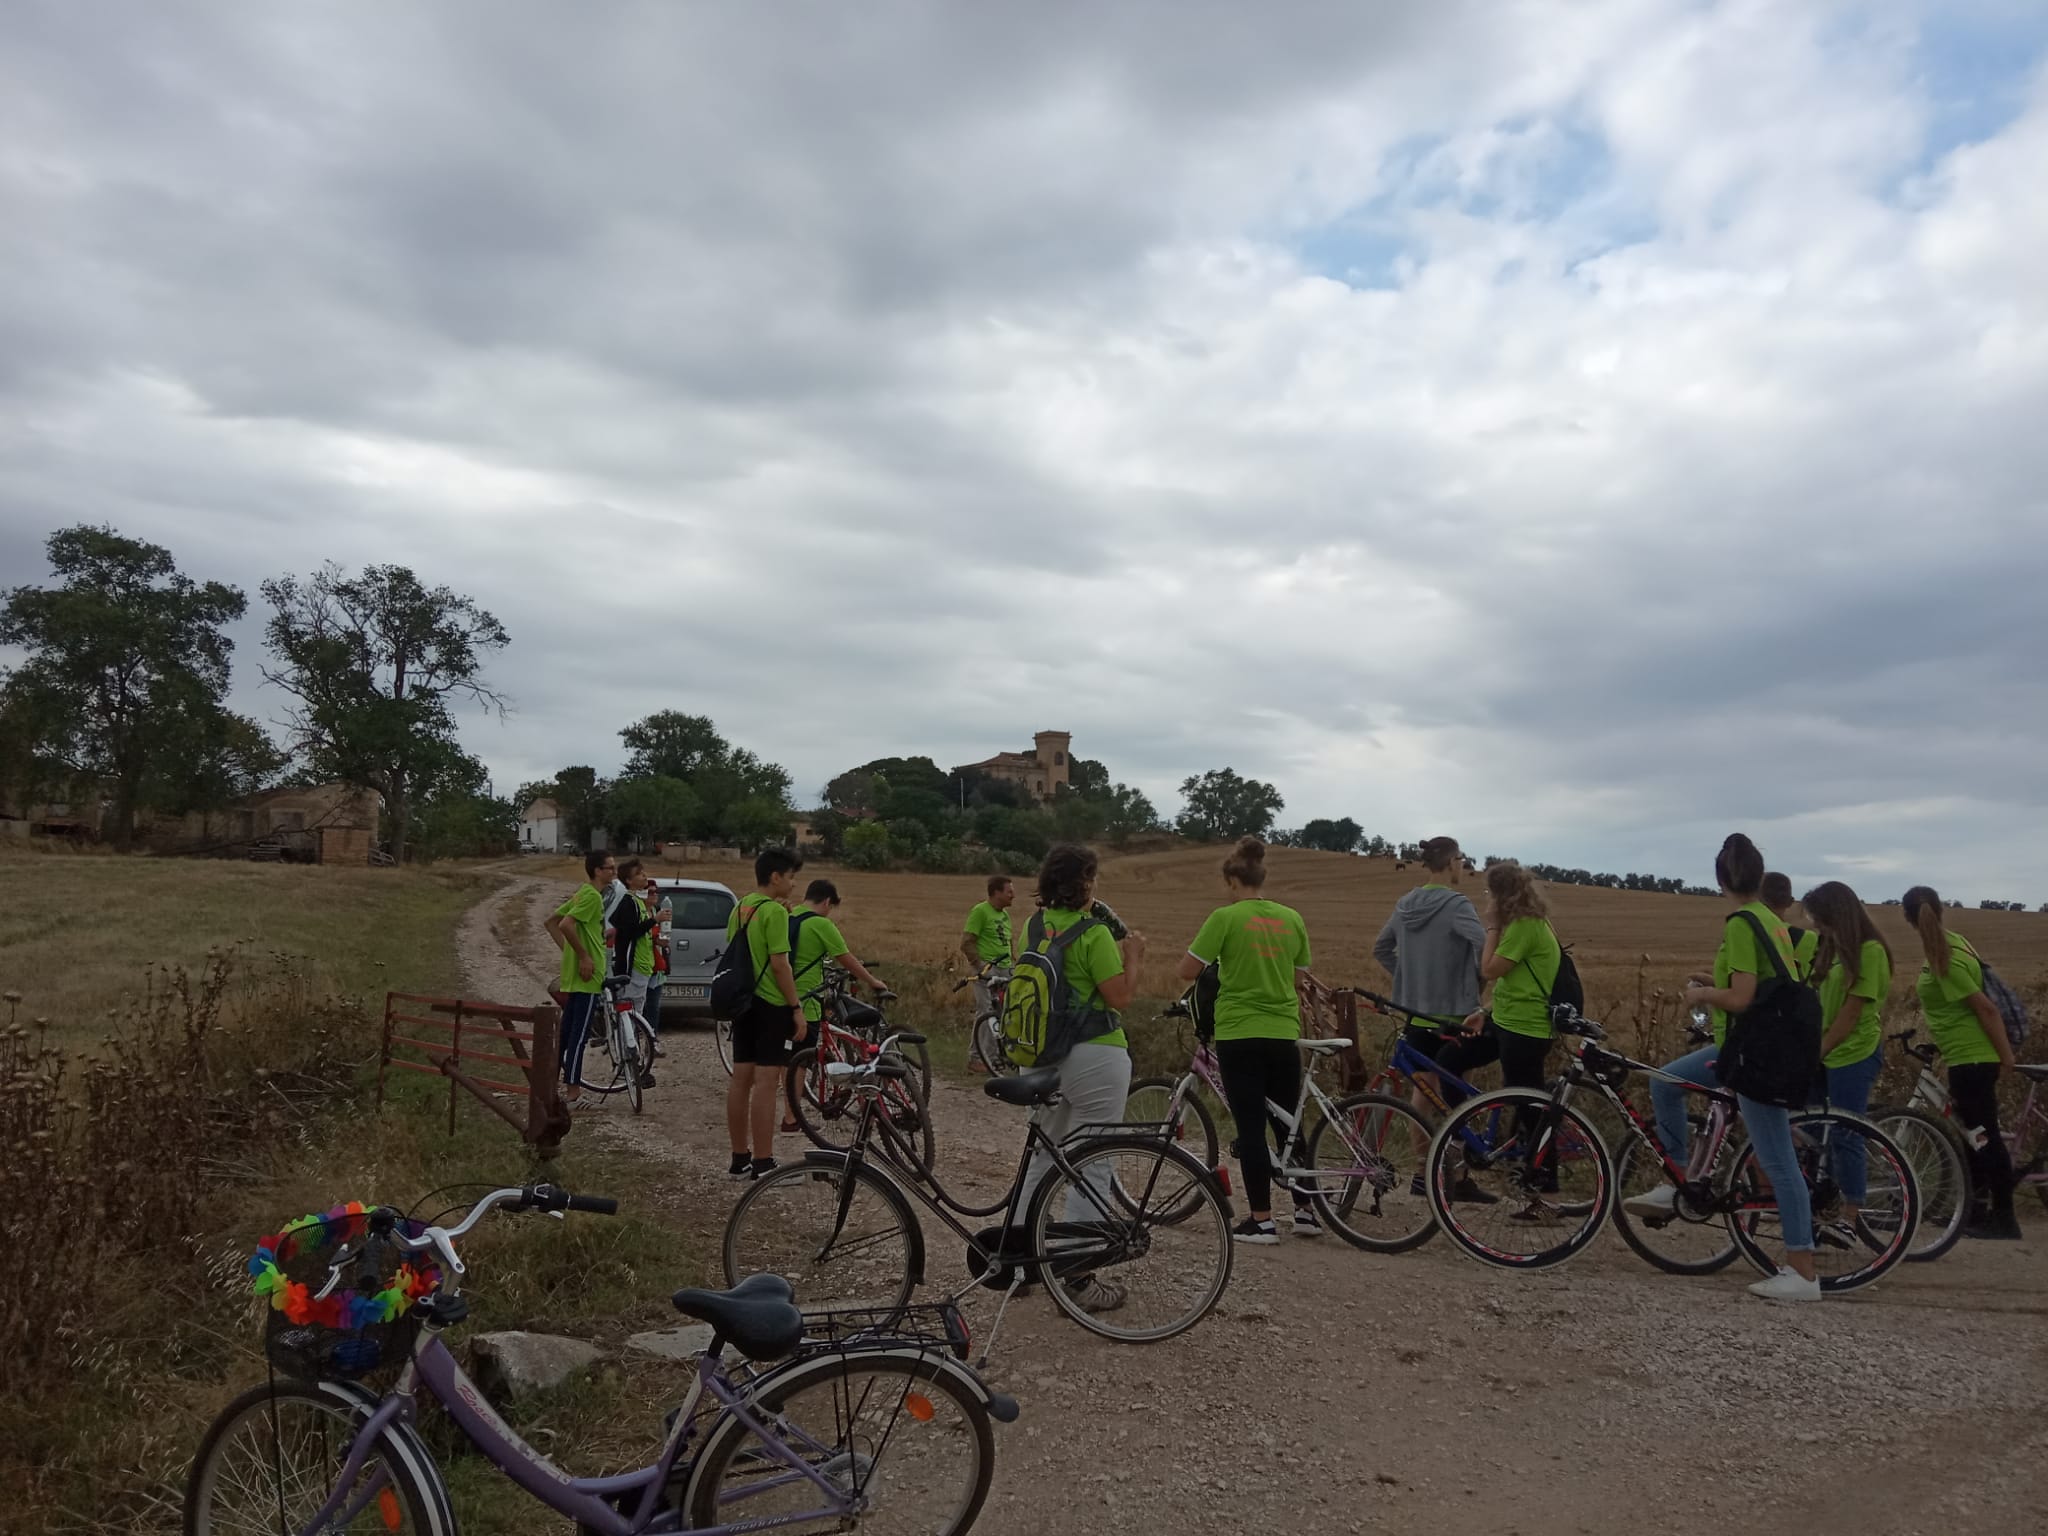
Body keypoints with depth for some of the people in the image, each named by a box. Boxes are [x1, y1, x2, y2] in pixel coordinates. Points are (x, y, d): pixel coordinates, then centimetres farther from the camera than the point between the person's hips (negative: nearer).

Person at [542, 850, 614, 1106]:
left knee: (567, 1031, 14)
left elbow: (550, 921, 19)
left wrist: (568, 950, 14)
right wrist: (583, 955, -20)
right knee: (579, 1034, -7)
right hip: (586, 974, -10)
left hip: (573, 973, 10)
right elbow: (566, 925, -27)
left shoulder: (584, 894, 16)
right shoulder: (593, 896, -14)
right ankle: (574, 1092, -4)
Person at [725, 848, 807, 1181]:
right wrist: (797, 1008, -14)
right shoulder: (774, 911, -15)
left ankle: (739, 1159, 17)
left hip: (743, 1002, 9)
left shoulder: (739, 909, 12)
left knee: (740, 1079, 10)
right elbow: (779, 964, -18)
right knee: (766, 1082, -6)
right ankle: (762, 1164, -4)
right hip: (771, 1004, -9)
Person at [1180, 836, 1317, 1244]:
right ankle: (1306, 1211, 20)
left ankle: (1261, 1220, 5)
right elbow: (1299, 976, 13)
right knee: (1288, 1125, 16)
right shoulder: (1292, 919, 5)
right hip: (1284, 1034, 5)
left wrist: (1217, 963, 11)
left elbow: (1187, 971, -8)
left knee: (1251, 1128, 1)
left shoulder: (1226, 918, -10)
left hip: (1240, 1034, -4)